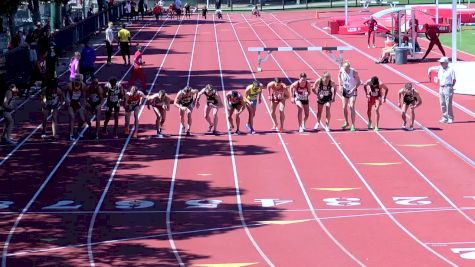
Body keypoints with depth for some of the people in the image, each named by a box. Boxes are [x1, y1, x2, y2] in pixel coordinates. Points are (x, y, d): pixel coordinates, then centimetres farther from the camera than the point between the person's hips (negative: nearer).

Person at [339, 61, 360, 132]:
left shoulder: (354, 72, -23)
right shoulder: (341, 70, -12)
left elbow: (359, 82, -13)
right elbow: (339, 76, 11)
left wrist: (354, 89, -24)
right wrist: (340, 85, -2)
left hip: (352, 91, -4)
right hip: (345, 90, 4)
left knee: (352, 107, -14)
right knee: (344, 107, 9)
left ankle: (353, 125, -9)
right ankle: (346, 122, 31)